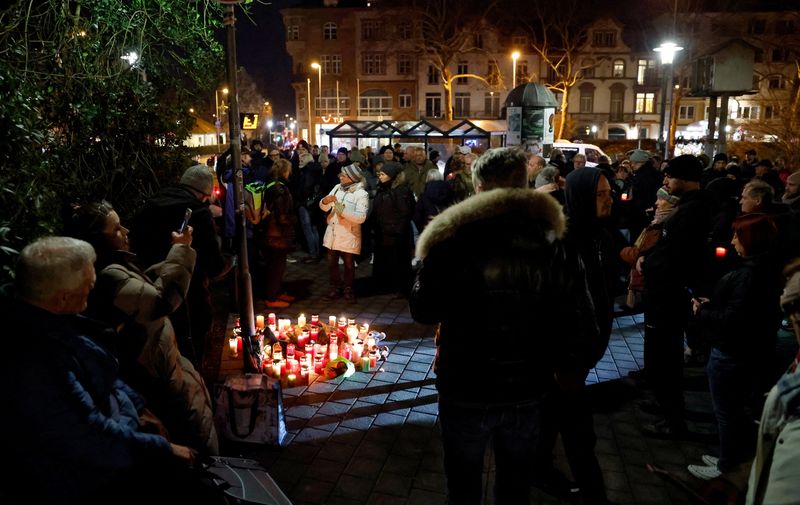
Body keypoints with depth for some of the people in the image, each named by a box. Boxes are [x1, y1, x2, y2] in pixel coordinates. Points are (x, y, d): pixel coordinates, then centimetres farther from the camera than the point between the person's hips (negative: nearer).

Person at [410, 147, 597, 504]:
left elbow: (423, 311, -9)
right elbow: (580, 323, -5)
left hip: (466, 389, -3)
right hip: (527, 390, 3)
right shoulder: (552, 241, -7)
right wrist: (567, 368, 13)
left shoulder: (454, 239, -17)